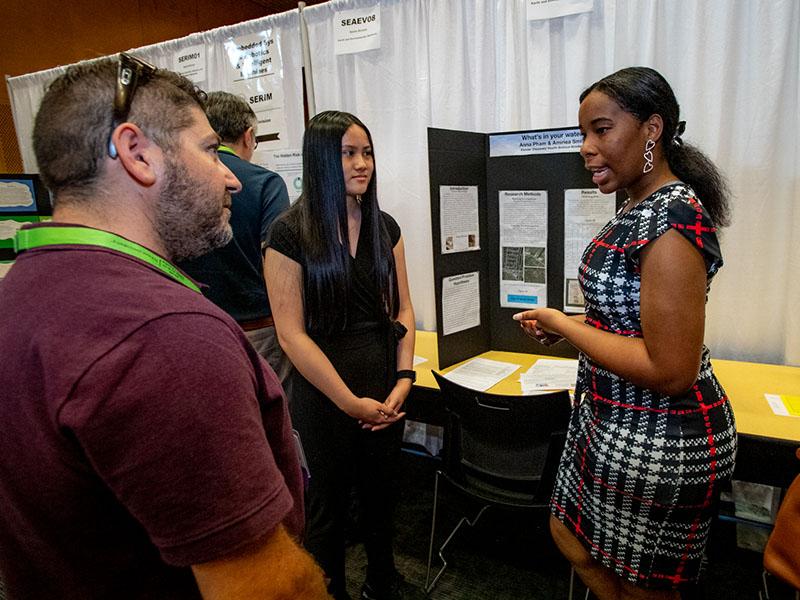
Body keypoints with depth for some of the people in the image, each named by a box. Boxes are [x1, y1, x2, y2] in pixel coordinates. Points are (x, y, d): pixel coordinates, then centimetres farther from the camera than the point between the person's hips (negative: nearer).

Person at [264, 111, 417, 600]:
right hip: (325, 390, -4)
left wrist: (404, 379, -7)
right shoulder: (290, 233, -12)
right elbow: (292, 333, -14)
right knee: (331, 499, 14)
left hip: (386, 386, 5)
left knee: (381, 491, 20)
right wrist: (351, 402, -14)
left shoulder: (385, 227, 4)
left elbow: (402, 310, 6)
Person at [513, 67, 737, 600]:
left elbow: (670, 371, -28)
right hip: (613, 421, 10)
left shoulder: (672, 220, -25)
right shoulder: (641, 207, 6)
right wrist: (569, 325, 4)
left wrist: (562, 324, -20)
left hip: (656, 445, -9)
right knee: (573, 539, 26)